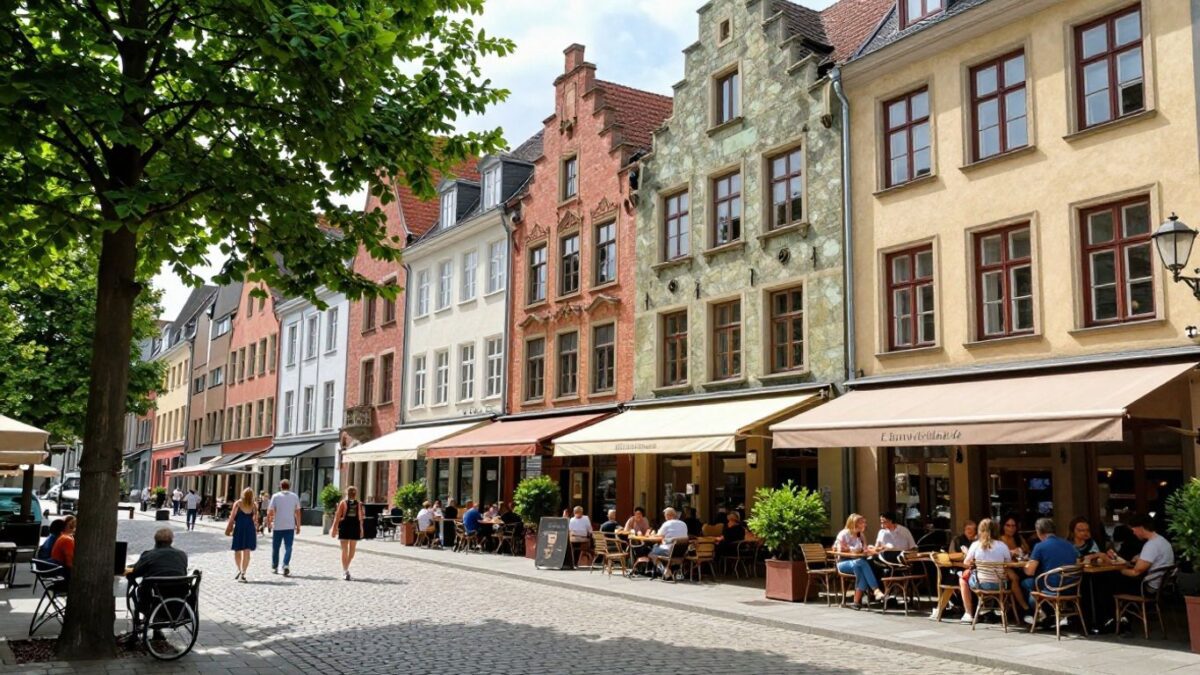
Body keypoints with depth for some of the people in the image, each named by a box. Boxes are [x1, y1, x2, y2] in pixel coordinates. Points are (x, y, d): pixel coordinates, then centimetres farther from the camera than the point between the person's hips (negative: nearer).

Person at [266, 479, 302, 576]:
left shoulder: (275, 496, 0)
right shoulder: (294, 496, 4)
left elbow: (270, 512, -4)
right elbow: (297, 512, 4)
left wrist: (269, 524, 7)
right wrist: (298, 526, 10)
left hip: (277, 527, 0)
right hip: (290, 527, 0)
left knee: (275, 548, 14)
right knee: (288, 547, 2)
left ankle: (274, 567, 25)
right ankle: (286, 565, -17)